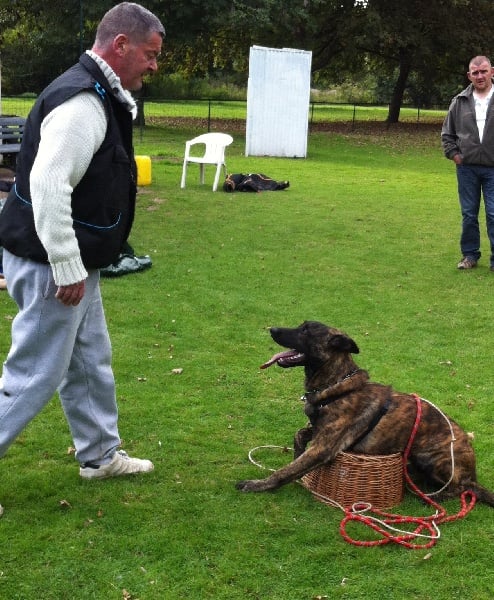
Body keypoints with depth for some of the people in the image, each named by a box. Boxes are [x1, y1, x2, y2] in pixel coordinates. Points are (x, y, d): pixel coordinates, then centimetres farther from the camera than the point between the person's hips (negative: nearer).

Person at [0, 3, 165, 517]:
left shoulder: (101, 97, 11)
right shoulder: (82, 102, -22)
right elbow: (48, 185, -31)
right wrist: (67, 270, -27)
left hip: (75, 263, 11)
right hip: (50, 266, -11)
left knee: (90, 362, 20)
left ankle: (100, 455, 36)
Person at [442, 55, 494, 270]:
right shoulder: (460, 102, 5)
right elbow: (447, 132, 15)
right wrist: (453, 153, 4)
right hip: (467, 168, 2)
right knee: (468, 214, 10)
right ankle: (470, 254, 22)